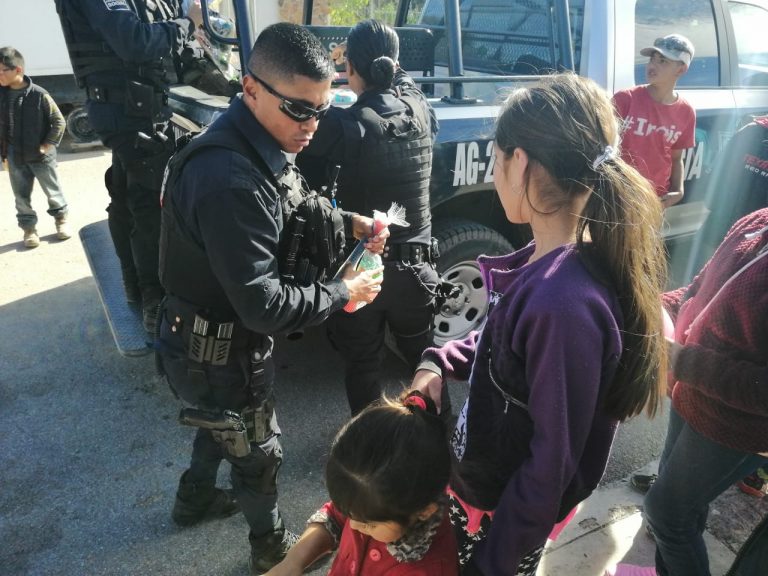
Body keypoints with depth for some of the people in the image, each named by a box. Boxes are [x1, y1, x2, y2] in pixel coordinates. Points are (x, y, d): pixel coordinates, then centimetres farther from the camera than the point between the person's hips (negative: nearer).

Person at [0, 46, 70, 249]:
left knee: (53, 191, 12)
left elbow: (59, 122, -7)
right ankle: (29, 228, 24)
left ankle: (61, 218, 34)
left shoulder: (39, 95, -15)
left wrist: (48, 145, -11)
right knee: (21, 196, 10)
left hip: (41, 156, -3)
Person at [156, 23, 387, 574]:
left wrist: (351, 223, -3)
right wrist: (343, 291, -20)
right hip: (218, 355, -9)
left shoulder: (259, 147, -4)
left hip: (214, 338, 9)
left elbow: (295, 212, 13)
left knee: (223, 423, 33)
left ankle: (195, 498, 61)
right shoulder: (231, 179, -35)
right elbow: (263, 305, -33)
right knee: (260, 452, 15)